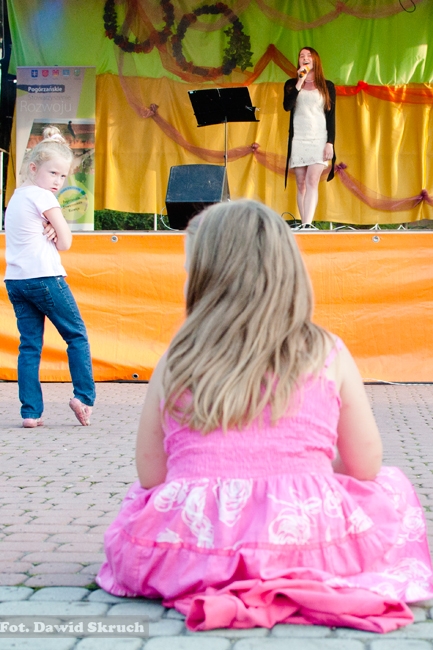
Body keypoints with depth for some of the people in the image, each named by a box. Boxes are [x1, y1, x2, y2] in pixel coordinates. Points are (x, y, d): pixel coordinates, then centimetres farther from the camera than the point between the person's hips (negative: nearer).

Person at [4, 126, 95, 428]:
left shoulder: (15, 197, 17)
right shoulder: (44, 198, -8)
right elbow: (65, 242, -6)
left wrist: (48, 230, 1)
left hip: (15, 279, 8)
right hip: (45, 277, -8)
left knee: (30, 345, 6)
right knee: (77, 335, 6)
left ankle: (31, 412, 3)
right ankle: (84, 396, 1)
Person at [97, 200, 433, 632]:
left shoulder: (175, 363, -1)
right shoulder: (328, 356, -2)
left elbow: (149, 473, 3)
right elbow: (365, 467, 3)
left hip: (184, 557, 1)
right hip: (307, 544, -1)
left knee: (142, 500, 36)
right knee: (390, 488, 27)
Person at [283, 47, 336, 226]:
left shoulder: (327, 86, 9)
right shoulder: (291, 84, 12)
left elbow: (331, 116, 5)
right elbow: (287, 106, -6)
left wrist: (330, 143, -5)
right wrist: (300, 81, -10)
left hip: (319, 139, -2)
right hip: (298, 139, 2)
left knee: (312, 182, -15)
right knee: (301, 184, 0)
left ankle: (307, 225, -25)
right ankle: (304, 225, 2)